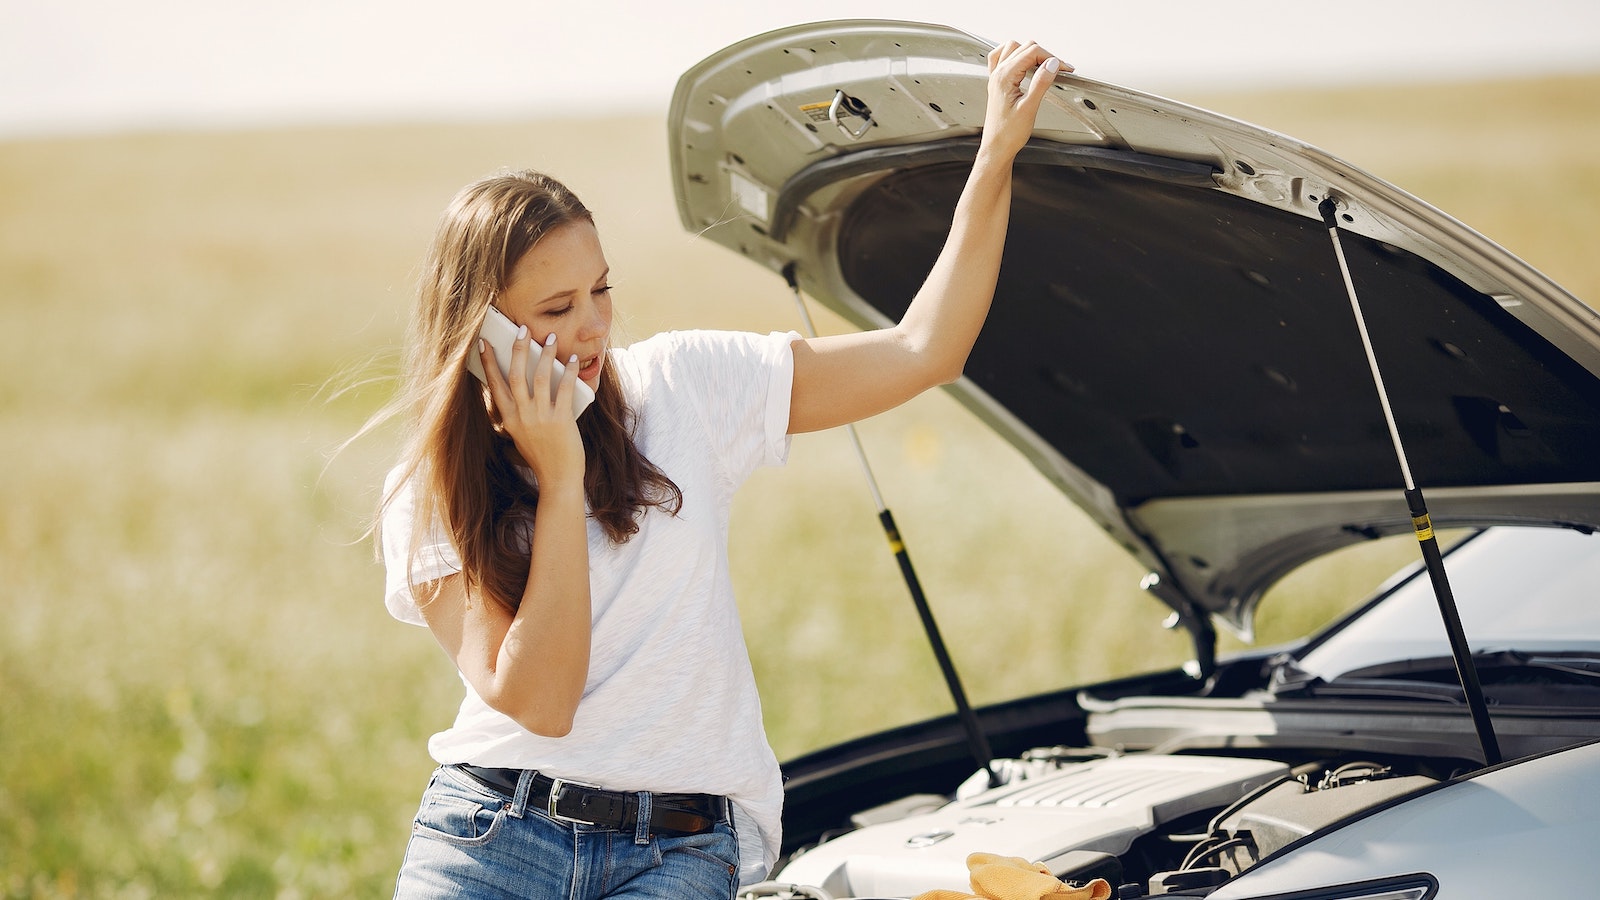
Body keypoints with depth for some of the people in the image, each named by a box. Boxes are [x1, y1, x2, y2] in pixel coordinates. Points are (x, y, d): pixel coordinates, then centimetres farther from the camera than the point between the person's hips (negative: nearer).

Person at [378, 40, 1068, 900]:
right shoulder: (427, 498, 1)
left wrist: (998, 154, 0)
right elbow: (535, 701, -11)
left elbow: (923, 352, 4)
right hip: (493, 826, -1)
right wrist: (561, 480, -13)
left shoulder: (679, 387, 5)